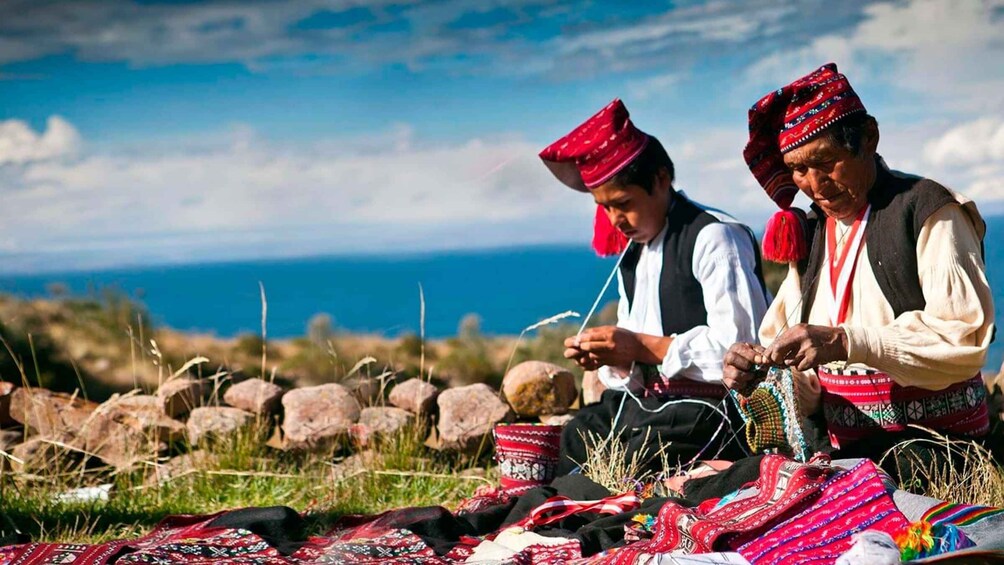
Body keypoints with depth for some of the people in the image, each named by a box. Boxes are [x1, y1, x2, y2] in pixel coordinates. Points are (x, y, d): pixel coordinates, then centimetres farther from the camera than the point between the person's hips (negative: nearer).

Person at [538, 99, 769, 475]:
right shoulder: (632, 251, 18)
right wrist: (613, 359, -4)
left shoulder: (713, 238, -11)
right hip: (643, 400, 9)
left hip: (706, 407, -9)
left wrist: (644, 347, -19)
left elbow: (741, 345, -20)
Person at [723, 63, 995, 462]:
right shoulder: (810, 235, 18)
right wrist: (759, 369, -7)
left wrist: (846, 342, -24)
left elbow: (964, 337, -15)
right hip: (847, 454, 6)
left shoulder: (929, 213, -2)